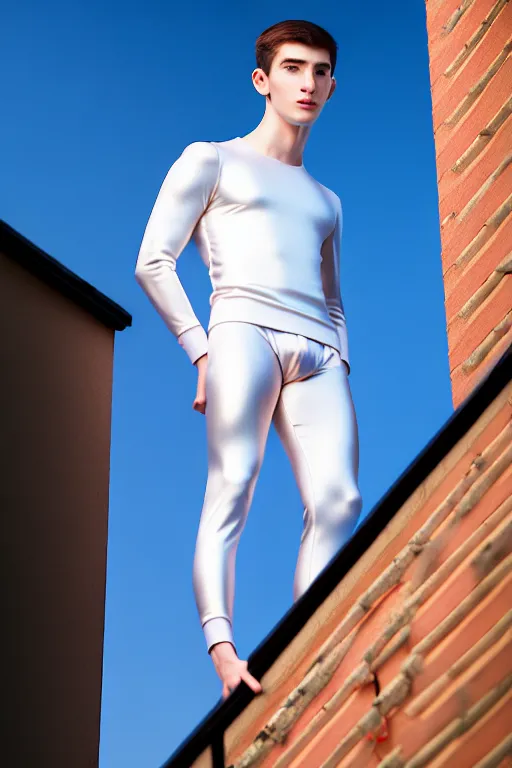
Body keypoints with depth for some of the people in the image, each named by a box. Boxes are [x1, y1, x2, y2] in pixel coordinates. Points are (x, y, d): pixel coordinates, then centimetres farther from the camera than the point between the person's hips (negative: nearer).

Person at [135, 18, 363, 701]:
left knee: (340, 498, -18)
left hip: (318, 353, 4)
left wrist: (341, 365, 11)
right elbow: (153, 262, 7)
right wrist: (201, 349, -5)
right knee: (232, 487, -22)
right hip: (244, 326, -4)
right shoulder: (211, 160, 17)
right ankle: (223, 651, -34)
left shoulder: (326, 201, 33)